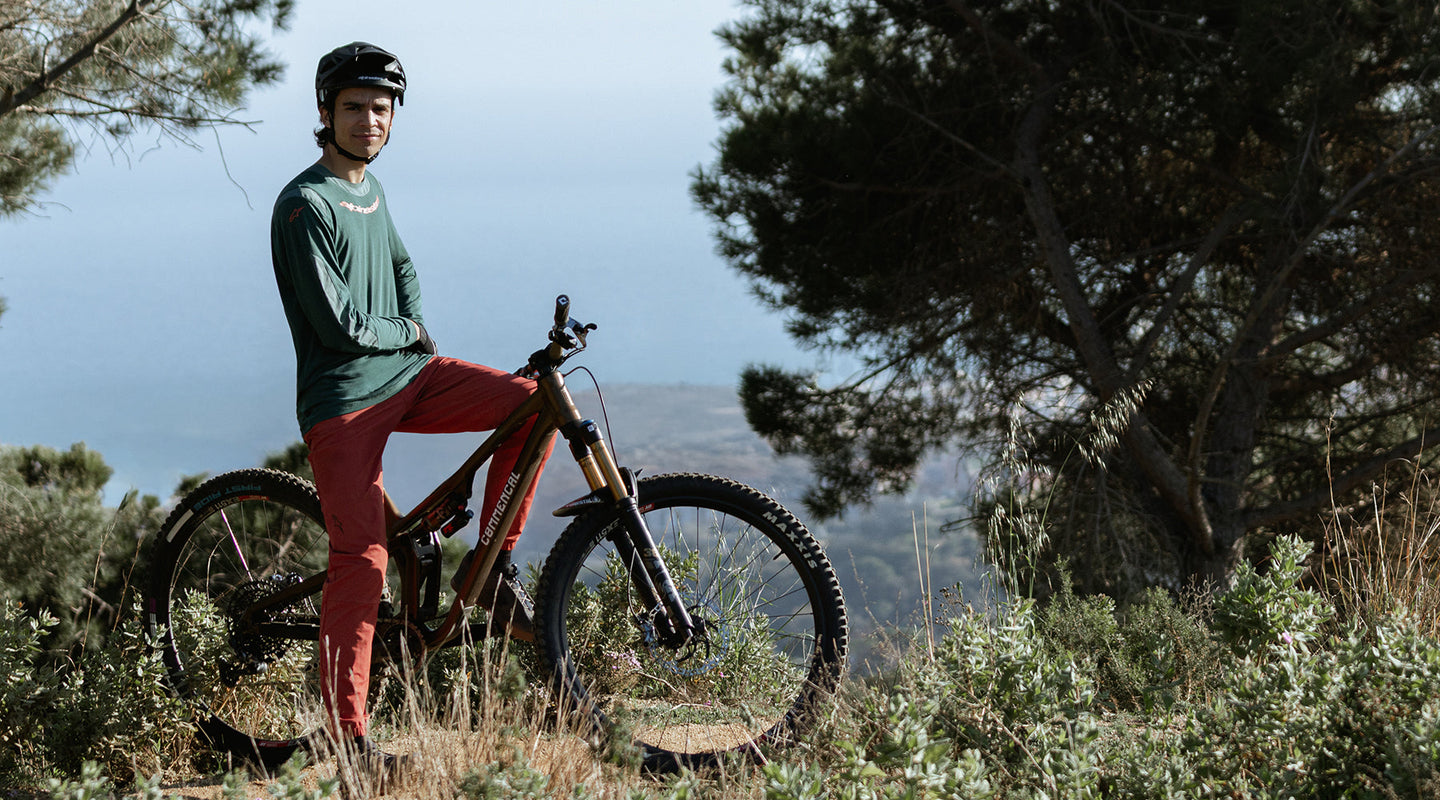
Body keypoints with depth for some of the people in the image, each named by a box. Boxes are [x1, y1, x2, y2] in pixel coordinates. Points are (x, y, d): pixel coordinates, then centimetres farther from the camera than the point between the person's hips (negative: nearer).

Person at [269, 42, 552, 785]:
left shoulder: (370, 189, 13)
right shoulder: (304, 205, -14)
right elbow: (338, 324, -19)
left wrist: (414, 325, 11)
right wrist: (406, 333, -2)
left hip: (407, 374, 8)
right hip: (344, 396, -8)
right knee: (362, 561, -12)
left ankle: (492, 564, -1)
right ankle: (347, 734, -3)